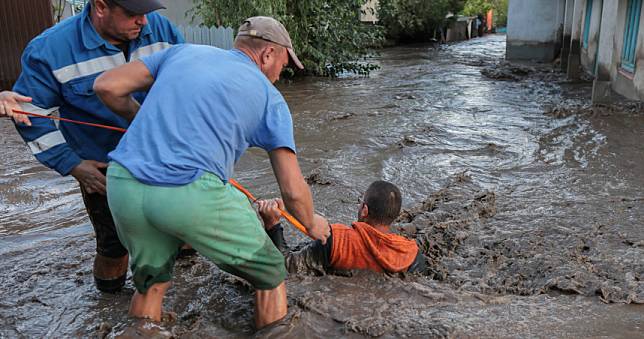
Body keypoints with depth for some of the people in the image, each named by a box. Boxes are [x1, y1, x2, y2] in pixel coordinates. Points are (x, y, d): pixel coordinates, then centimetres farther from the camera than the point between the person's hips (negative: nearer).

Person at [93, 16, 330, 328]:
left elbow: (106, 86, 15)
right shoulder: (269, 97, 12)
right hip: (192, 195, -4)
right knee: (270, 274, 19)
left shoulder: (184, 51, 21)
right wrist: (312, 225, 29)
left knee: (151, 281, 30)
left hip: (122, 186, 5)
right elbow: (293, 190, 9)